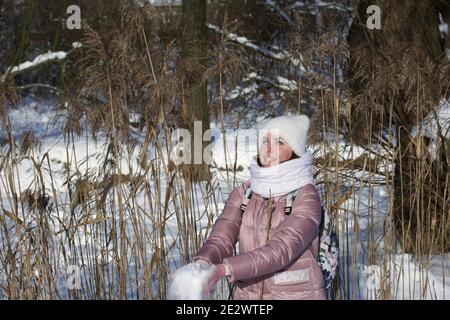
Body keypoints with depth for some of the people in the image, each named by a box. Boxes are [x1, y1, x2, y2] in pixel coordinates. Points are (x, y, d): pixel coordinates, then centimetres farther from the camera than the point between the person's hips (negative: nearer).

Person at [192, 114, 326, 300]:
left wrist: (222, 269, -35)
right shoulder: (243, 193, 1)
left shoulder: (306, 196, -13)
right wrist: (203, 263, -32)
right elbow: (220, 239, -10)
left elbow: (281, 250, -25)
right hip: (247, 294, 4)